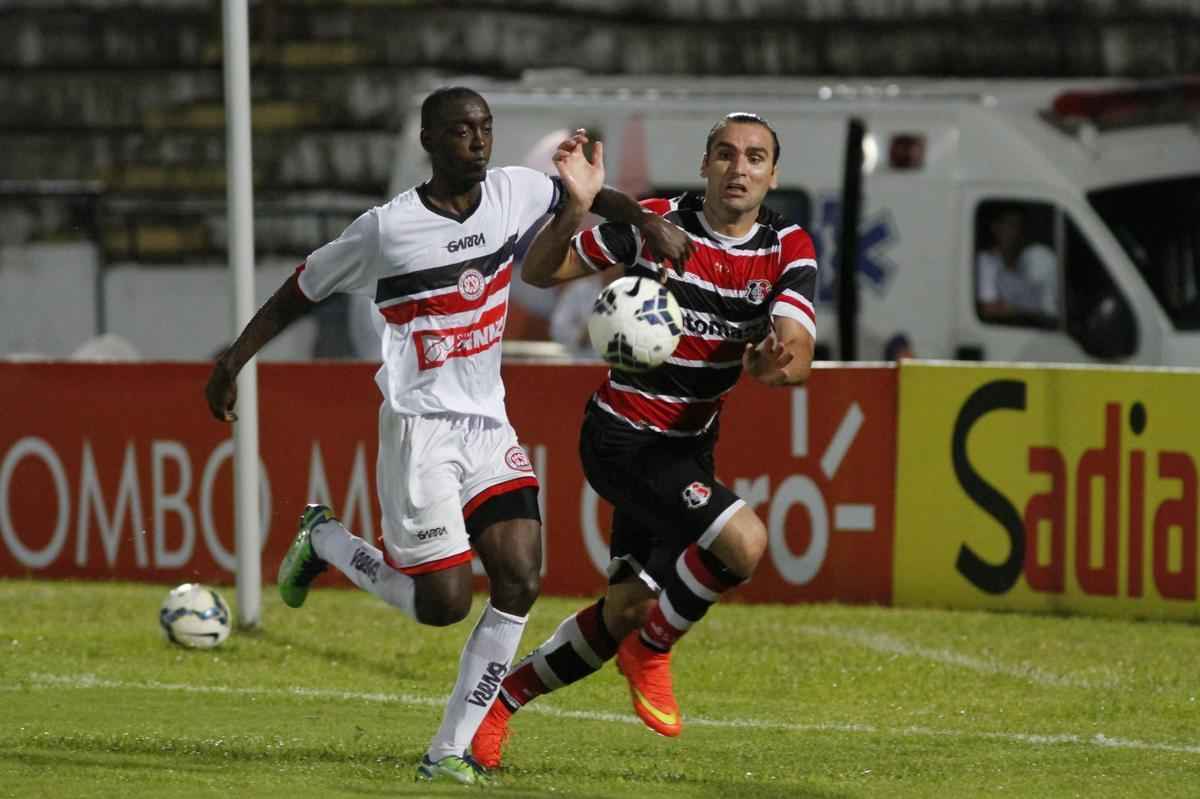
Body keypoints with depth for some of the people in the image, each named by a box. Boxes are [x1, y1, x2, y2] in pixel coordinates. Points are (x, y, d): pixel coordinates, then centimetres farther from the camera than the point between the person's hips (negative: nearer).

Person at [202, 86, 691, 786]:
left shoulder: (511, 192, 3)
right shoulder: (389, 228, -9)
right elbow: (300, 293, 2)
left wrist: (645, 219, 8)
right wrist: (235, 358, -1)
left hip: (489, 424, 5)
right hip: (421, 425, -5)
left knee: (520, 581, -9)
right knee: (443, 603, -9)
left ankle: (451, 751, -1)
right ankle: (323, 539, 20)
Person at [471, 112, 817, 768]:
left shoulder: (789, 251, -4)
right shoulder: (654, 223, -13)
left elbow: (798, 358, -16)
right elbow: (540, 272, -5)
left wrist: (777, 363, -40)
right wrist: (574, 210, -25)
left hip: (689, 448, 6)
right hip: (622, 437, -6)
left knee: (626, 611, 10)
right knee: (743, 541, -26)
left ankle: (502, 697, 30)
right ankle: (651, 652, -1)